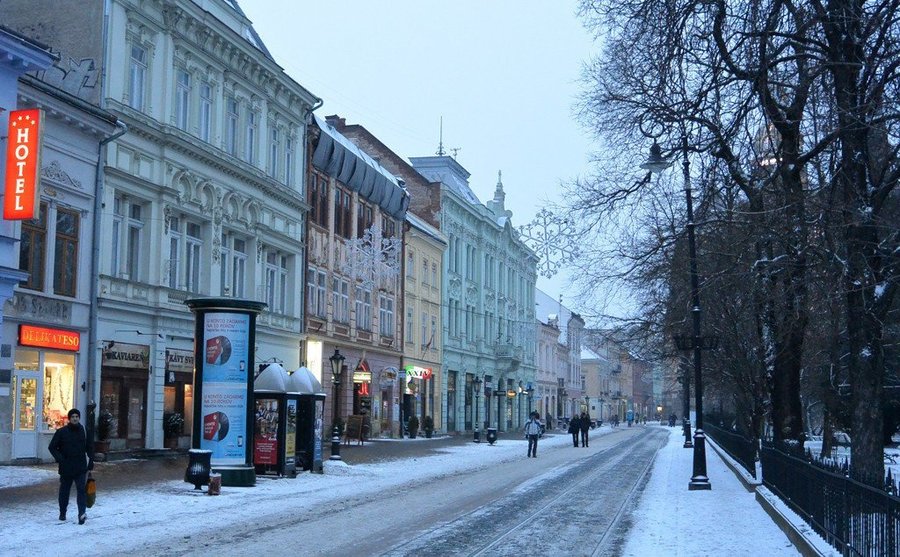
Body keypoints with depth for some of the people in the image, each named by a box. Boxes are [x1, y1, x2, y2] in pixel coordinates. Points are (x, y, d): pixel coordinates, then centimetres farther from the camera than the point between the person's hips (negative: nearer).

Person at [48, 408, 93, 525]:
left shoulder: (84, 431, 5)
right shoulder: (61, 432, -2)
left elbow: (89, 447, 15)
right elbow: (52, 447, 1)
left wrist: (91, 461, 4)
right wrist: (59, 459, -12)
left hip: (81, 468, 0)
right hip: (66, 468, 0)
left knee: (81, 490, -12)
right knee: (64, 491, 12)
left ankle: (82, 513, -20)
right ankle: (62, 514, 28)